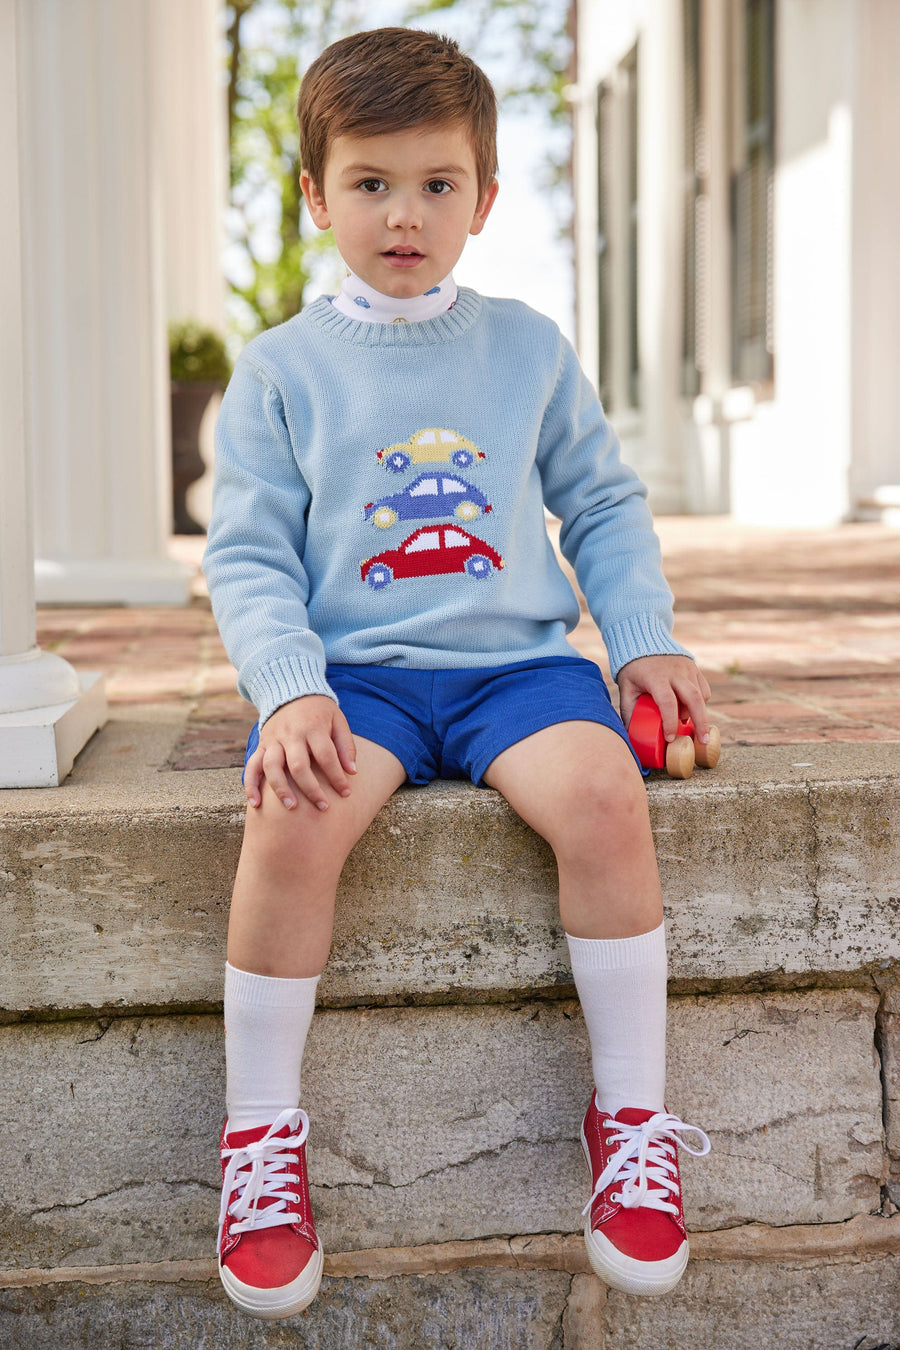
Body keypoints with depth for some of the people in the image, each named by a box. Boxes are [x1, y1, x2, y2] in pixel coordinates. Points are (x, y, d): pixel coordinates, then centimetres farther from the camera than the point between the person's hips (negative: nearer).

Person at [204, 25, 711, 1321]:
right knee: (293, 819, -32)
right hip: (354, 673, -1)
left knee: (601, 793, -30)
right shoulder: (284, 369, 7)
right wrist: (290, 690, -14)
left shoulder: (530, 348, 12)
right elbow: (248, 555, 2)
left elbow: (604, 508, 17)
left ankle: (634, 1115, -12)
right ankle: (261, 1134, -11)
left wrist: (648, 640, 2)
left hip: (515, 663, 1)